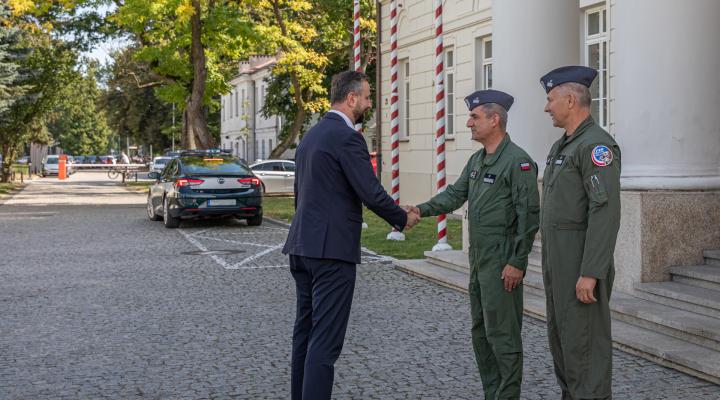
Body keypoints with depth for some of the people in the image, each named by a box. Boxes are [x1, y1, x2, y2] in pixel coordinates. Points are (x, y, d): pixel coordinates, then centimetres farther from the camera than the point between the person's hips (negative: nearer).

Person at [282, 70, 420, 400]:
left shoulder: (312, 135, 15)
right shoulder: (347, 137, -13)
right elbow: (372, 193, -15)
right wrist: (402, 219, 2)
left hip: (302, 247, 9)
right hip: (331, 249, -9)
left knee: (306, 332, 15)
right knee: (325, 339, -7)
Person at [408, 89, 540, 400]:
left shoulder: (518, 161, -14)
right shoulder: (477, 160, 14)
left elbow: (529, 215, -17)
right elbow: (455, 194, 10)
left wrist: (517, 262, -19)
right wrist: (422, 210, -7)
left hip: (503, 263, -9)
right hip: (478, 259, 9)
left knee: (502, 334, -3)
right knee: (481, 331, 15)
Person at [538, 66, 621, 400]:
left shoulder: (597, 144, -16)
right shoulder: (563, 145, 16)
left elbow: (606, 213, -23)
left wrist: (590, 273, -25)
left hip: (583, 261, -10)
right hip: (558, 259, 10)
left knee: (585, 340, -4)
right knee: (561, 334, 14)